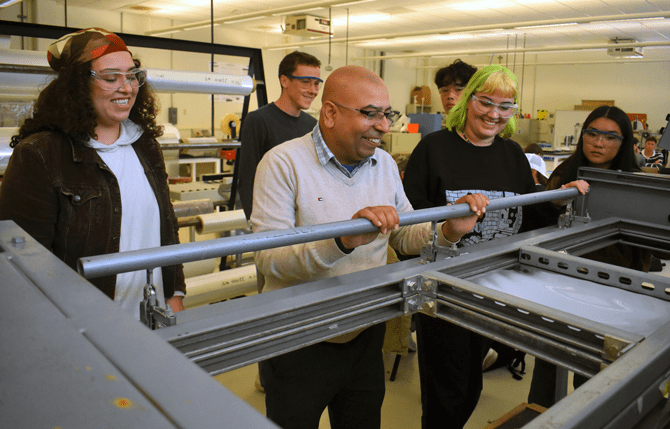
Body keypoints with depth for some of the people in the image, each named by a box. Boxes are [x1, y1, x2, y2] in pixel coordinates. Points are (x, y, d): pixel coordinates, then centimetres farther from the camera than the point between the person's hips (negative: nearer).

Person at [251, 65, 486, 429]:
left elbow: (405, 237, 9)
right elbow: (268, 258, -25)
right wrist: (342, 241, -38)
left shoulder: (385, 164, 4)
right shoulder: (284, 162, -16)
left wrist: (446, 230, -11)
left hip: (366, 336, 6)